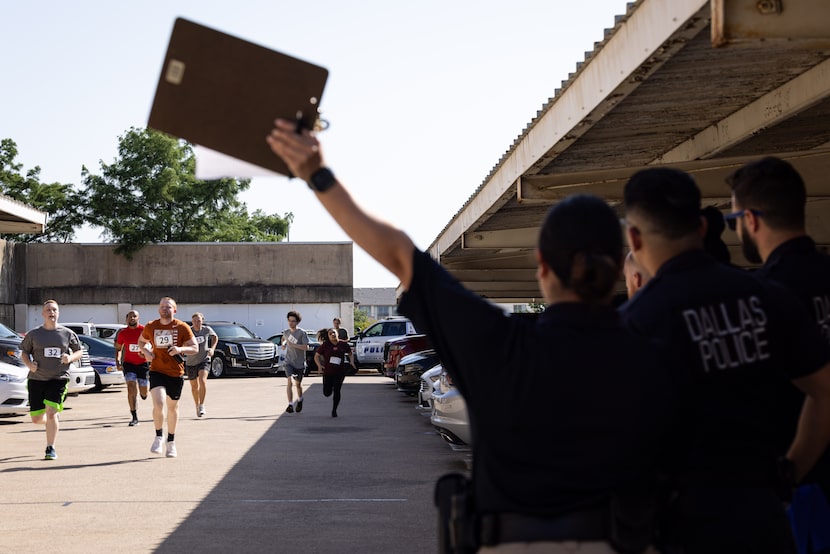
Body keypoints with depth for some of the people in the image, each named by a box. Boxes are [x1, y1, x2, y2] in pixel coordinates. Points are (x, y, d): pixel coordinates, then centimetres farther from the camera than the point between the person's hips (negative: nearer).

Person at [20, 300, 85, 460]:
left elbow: (79, 351, 12)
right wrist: (29, 364, -8)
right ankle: (55, 420, 40)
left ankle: (51, 448, -5)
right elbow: (24, 352, 12)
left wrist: (70, 358, -9)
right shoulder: (33, 334, 3)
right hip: (36, 379, 2)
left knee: (51, 412, -17)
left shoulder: (67, 333, 3)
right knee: (36, 419, 5)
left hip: (58, 379, -2)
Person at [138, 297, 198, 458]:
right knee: (158, 404, -20)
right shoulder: (150, 327, 1)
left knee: (173, 407, 13)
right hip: (157, 371, 0)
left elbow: (195, 348, -2)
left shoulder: (182, 327, -4)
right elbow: (141, 341, 19)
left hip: (176, 373, 0)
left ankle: (171, 442, 29)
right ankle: (159, 437, 1)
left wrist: (181, 349, -21)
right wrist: (146, 351, -2)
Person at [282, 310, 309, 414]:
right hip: (289, 362, 1)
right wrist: (283, 343, 8)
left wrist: (294, 345, -24)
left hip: (300, 363, -1)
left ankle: (300, 400, 42)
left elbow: (306, 347, -18)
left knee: (298, 384, 12)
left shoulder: (301, 333, -10)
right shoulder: (286, 332, 4)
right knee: (290, 381, -19)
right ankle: (290, 404, -20)